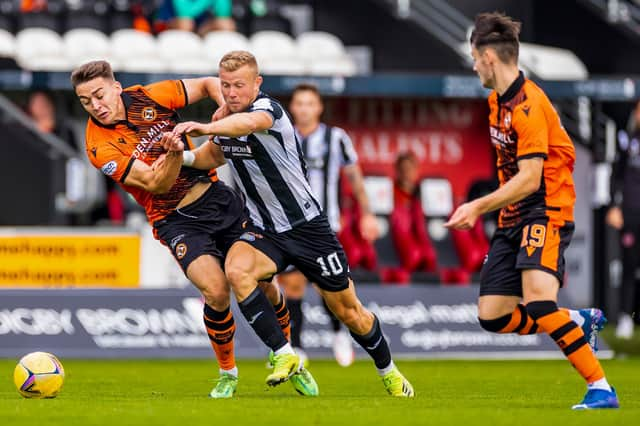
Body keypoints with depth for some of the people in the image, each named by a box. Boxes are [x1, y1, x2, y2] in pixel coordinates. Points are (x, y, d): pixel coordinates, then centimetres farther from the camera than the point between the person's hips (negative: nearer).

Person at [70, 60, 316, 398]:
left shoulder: (149, 97, -5)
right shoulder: (100, 147, -14)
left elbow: (208, 85, 10)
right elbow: (155, 184, -22)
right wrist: (174, 153, -39)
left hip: (216, 196, 3)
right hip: (174, 220, -3)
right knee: (216, 291, -23)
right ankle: (227, 373, 2)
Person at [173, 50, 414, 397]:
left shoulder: (268, 108, -22)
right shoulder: (226, 121, 0)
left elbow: (249, 122, -48)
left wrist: (206, 127, -65)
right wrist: (184, 155, 3)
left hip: (307, 226, -5)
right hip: (264, 230, 5)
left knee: (349, 312, 7)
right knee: (236, 269, -29)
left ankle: (388, 372, 34)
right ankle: (284, 355, -21)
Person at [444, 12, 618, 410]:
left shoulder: (529, 105, -18)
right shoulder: (497, 101, 12)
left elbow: (529, 179, -22)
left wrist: (479, 206, -19)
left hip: (546, 211, -9)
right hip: (514, 217, 9)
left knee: (537, 303, -28)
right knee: (492, 316, 2)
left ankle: (601, 388, -24)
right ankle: (579, 321, 20)